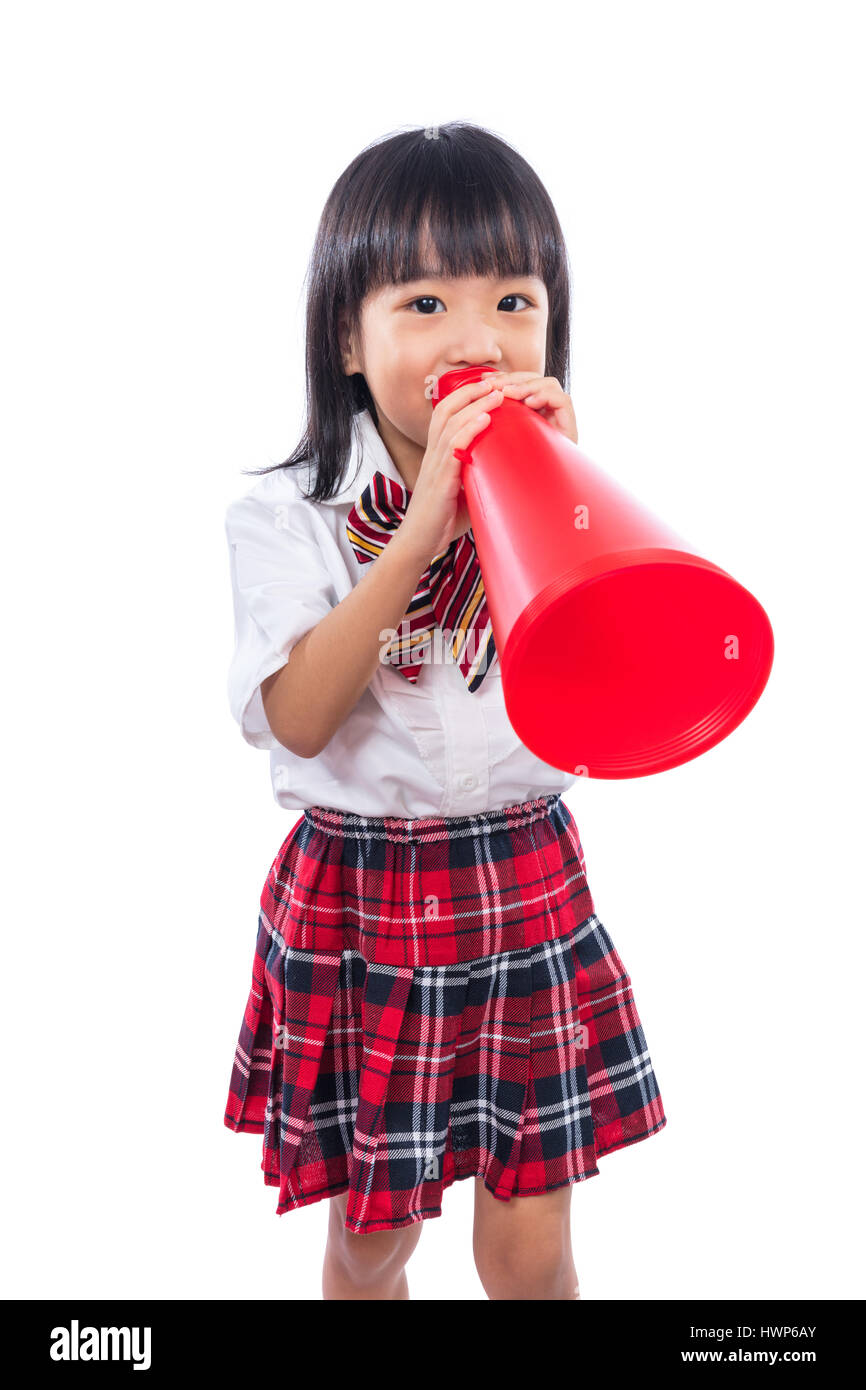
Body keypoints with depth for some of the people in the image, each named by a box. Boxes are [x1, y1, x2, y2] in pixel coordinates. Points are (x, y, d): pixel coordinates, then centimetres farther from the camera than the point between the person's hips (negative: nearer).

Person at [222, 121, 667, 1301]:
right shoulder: (288, 515, -9)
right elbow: (297, 719, -22)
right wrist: (421, 531, -30)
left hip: (529, 886, 2)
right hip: (359, 901, -1)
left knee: (531, 1244, 13)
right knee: (369, 1239, 16)